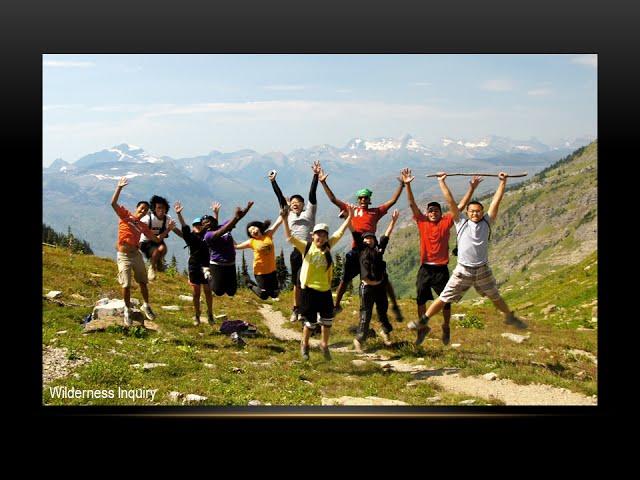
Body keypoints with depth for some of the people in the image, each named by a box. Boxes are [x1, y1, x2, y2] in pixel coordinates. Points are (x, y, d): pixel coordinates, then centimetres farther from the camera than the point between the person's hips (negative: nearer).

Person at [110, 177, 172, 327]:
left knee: (143, 282, 11)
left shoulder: (143, 226, 11)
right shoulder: (125, 215, 0)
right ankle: (127, 310, 12)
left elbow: (157, 239, 14)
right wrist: (119, 188, -21)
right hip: (124, 255, -5)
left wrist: (167, 230, 6)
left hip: (136, 254, 5)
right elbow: (113, 203, -14)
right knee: (126, 285, -4)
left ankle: (146, 306, 30)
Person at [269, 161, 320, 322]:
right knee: (297, 283, 11)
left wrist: (315, 176, -14)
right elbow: (280, 198, 11)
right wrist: (273, 182, 8)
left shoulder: (309, 212, 5)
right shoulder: (289, 215, 13)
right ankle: (296, 310, 21)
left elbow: (312, 194, -5)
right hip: (296, 252, 4)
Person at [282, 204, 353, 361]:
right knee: (310, 322, 6)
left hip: (325, 290, 4)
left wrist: (349, 217, -1)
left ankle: (324, 344, 34)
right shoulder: (306, 247, -9)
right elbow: (290, 237, -18)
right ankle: (304, 344, 32)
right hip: (309, 289, -4)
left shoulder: (328, 247, 2)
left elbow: (340, 232, 4)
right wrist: (285, 220, -30)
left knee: (327, 319, 11)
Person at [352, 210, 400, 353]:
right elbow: (354, 233, -5)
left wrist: (393, 221, 19)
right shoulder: (361, 249, 1)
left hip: (380, 286, 4)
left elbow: (386, 236, 17)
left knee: (383, 312, 17)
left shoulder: (379, 250, 9)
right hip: (367, 287, -4)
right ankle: (359, 340, 9)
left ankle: (386, 332, 41)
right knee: (365, 315, -1)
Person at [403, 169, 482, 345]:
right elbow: (412, 204, -5)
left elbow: (460, 205, -2)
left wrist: (472, 188, -9)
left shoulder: (446, 222, 1)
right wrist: (407, 185, -16)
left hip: (441, 269, -1)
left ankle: (446, 327, 26)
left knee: (446, 301, 4)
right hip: (425, 269, 1)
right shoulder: (422, 222, 2)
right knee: (421, 299, 6)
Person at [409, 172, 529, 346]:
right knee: (444, 298, -2)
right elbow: (451, 202, -5)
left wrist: (503, 182, -1)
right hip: (463, 271, -2)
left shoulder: (486, 222, 3)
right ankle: (423, 322, 5)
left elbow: (496, 201, 1)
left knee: (495, 297, 20)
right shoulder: (461, 223, -2)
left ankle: (510, 317, 44)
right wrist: (442, 182, -7)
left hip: (483, 270, 2)